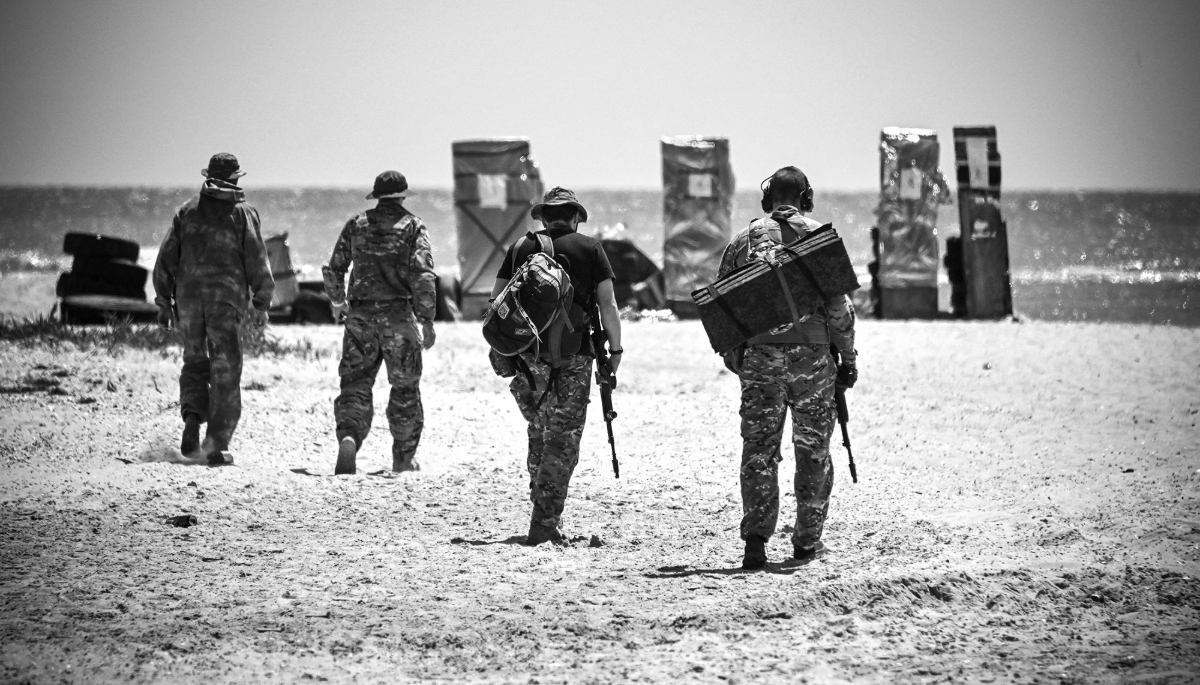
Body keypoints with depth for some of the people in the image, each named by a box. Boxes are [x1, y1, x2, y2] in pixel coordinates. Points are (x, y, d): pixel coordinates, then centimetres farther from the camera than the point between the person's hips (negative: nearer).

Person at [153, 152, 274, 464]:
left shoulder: (187, 211, 8)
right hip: (227, 298, -2)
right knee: (225, 371, 2)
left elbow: (167, 258, 7)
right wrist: (261, 303, 5)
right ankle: (217, 444, -3)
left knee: (195, 362, 17)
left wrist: (164, 301, 12)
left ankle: (192, 423, -6)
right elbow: (257, 261, -3)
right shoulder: (244, 214, 0)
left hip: (188, 295, 2)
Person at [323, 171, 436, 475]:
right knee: (404, 387, 11)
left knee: (355, 384, 4)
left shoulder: (357, 224, 7)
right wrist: (426, 320, -11)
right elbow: (422, 276, -12)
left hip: (361, 315, 2)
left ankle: (349, 438, -22)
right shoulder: (413, 227, -1)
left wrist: (337, 301, 28)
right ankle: (404, 458, 17)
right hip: (398, 315, -2)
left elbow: (333, 269, 9)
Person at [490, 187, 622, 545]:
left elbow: (497, 300, 9)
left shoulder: (521, 248, 10)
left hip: (527, 351, 2)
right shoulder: (589, 248, 5)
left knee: (539, 431, 18)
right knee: (563, 439, 0)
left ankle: (543, 508, 14)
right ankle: (545, 523, -7)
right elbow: (607, 303, -2)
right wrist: (615, 348, 2)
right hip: (573, 354, -2)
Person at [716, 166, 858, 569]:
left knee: (758, 449, 2)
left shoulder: (745, 239, 5)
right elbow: (839, 305, -4)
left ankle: (756, 540, -11)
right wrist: (848, 359, 5)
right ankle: (807, 541, 14)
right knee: (813, 450, 10)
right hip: (811, 354, -1)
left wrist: (731, 354, 19)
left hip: (759, 355, 1)